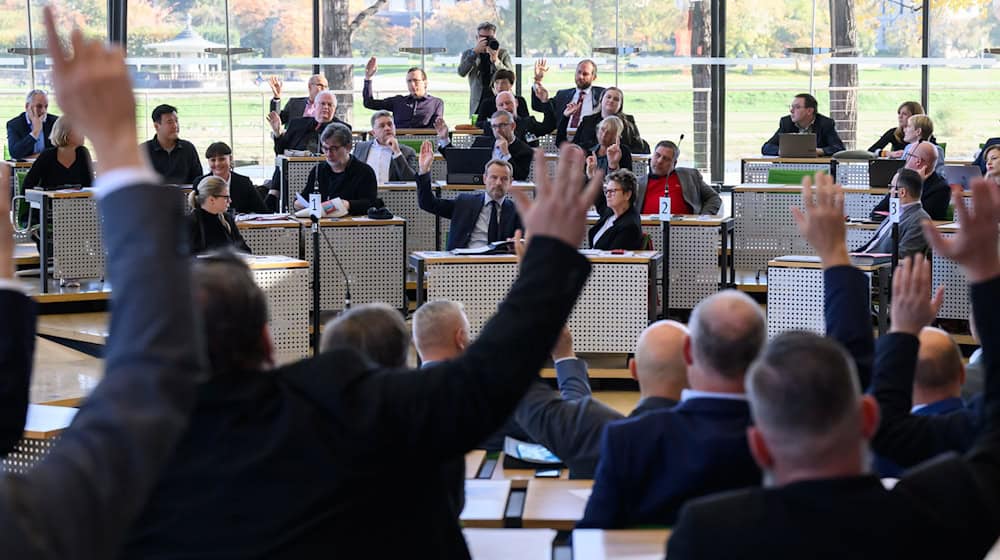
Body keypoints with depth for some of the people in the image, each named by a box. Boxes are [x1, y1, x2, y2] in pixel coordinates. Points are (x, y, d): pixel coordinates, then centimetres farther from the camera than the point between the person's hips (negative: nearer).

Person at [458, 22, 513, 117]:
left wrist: (496, 61, -17)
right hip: (478, 104, 0)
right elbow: (462, 72, -10)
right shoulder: (469, 53, 9)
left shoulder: (502, 53, 8)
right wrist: (475, 52, -17)